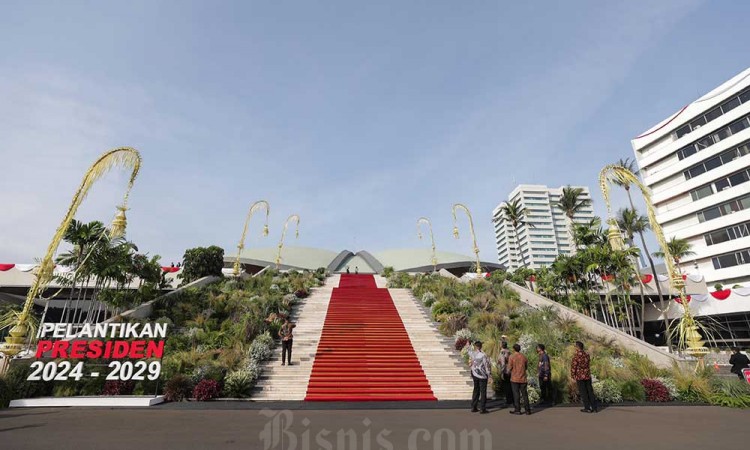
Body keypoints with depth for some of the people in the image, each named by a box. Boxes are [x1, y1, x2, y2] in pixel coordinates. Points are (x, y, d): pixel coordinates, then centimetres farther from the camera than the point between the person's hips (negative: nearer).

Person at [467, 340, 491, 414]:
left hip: (475, 375, 5)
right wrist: (489, 375, -4)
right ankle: (483, 409, 7)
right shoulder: (483, 355, -18)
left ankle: (473, 407, 22)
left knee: (476, 390, 16)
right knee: (483, 392, 4)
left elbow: (469, 351, 20)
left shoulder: (472, 353, -4)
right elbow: (487, 366, -15)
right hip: (482, 376, -5)